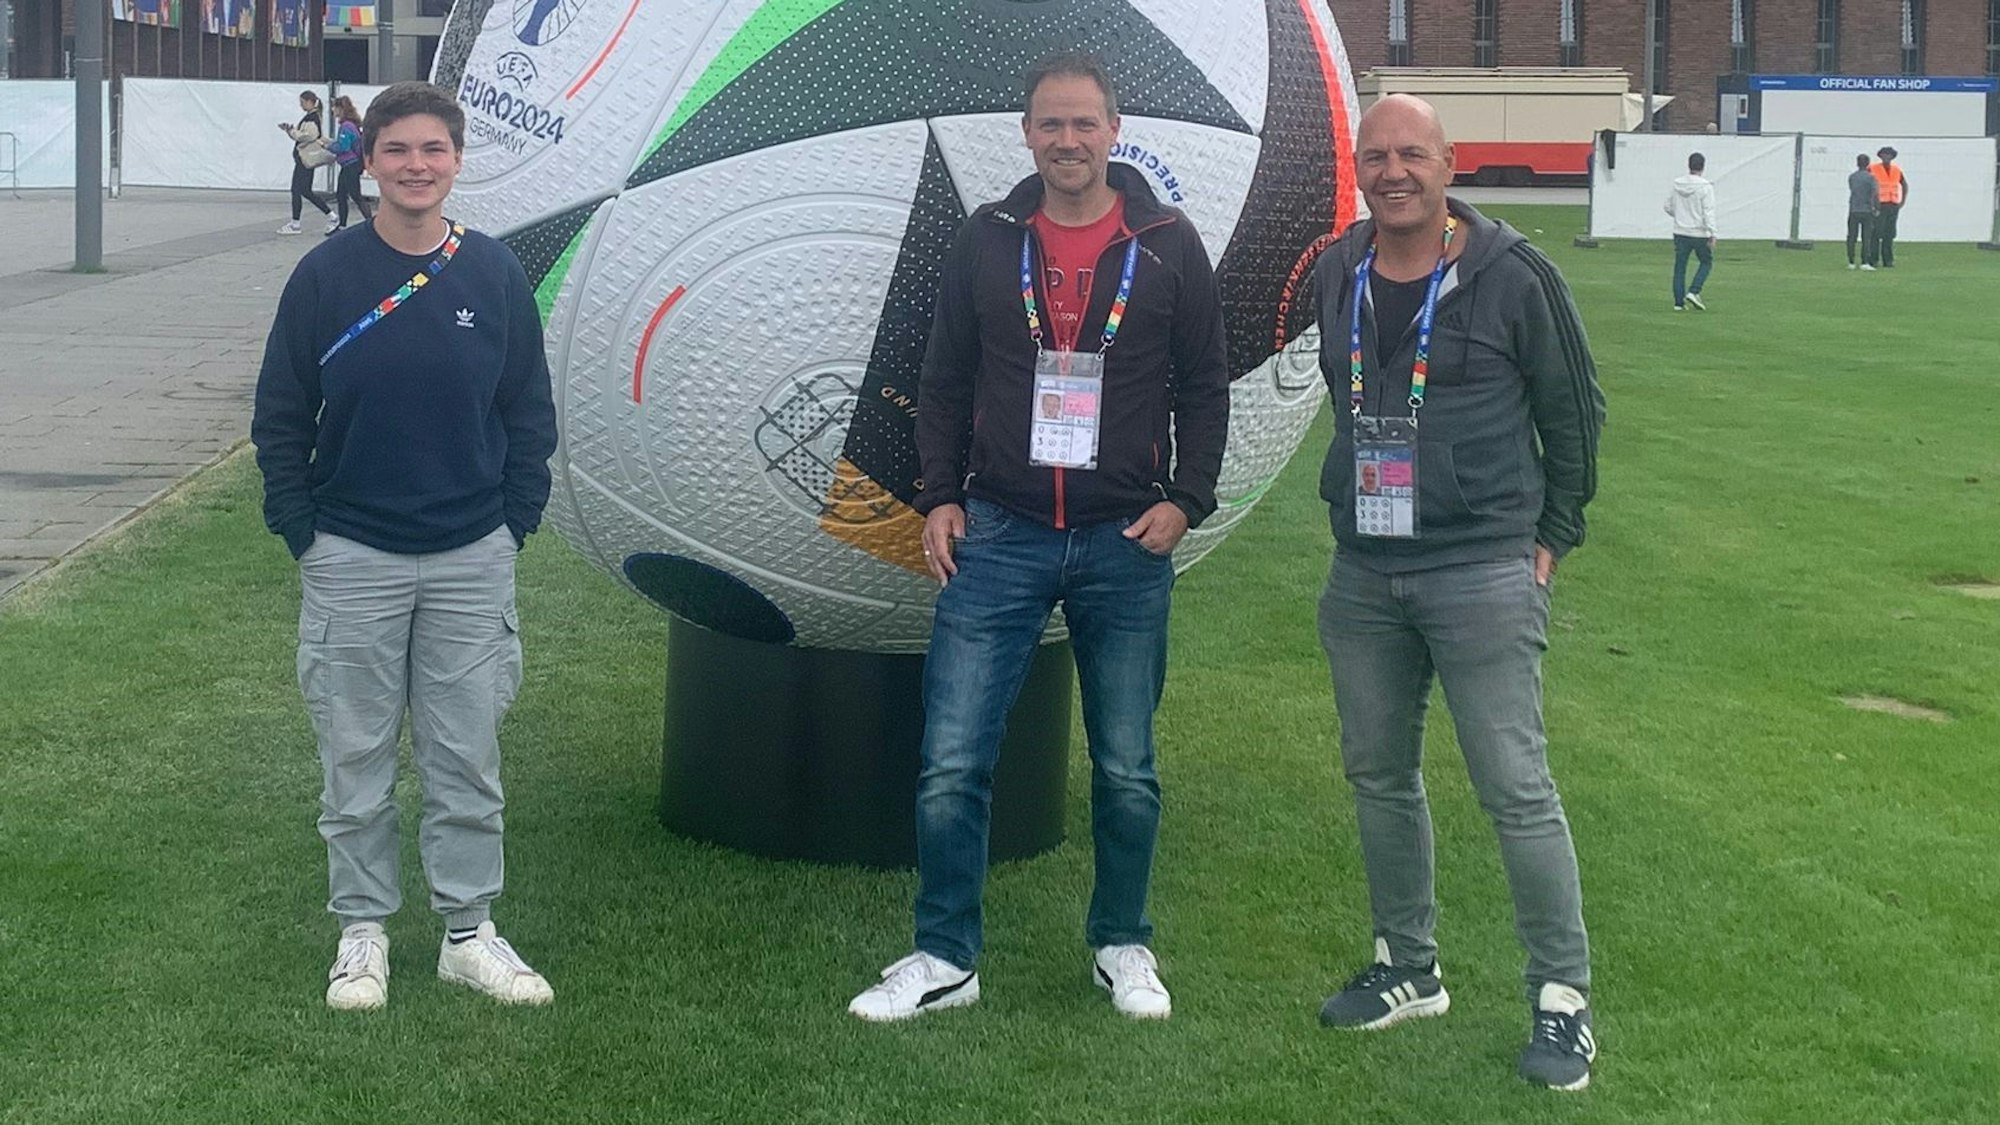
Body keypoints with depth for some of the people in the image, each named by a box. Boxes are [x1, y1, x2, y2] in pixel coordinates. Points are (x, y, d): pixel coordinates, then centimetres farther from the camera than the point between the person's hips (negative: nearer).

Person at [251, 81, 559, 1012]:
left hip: (472, 561, 1)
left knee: (467, 759, 8)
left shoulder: (495, 274, 1)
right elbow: (280, 418, 2)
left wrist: (516, 520, 1)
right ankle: (362, 931, 21)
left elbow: (528, 412, 7)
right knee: (356, 759, 8)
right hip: (351, 560, -1)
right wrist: (300, 530, -3)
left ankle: (469, 931, 20)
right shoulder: (326, 275, -3)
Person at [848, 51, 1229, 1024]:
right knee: (951, 763, -3)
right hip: (999, 538, 1)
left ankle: (1122, 945, 27)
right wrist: (939, 498, 1)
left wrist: (1185, 500, -5)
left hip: (1124, 545, 0)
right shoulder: (986, 242, 5)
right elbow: (944, 384, 10)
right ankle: (944, 958, 10)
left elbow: (1204, 386, 6)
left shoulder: (1168, 245, 2)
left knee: (1126, 769, 9)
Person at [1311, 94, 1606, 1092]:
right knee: (1379, 775, 13)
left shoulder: (1513, 277, -8)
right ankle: (1408, 970, 29)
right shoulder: (1335, 276, 6)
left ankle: (1562, 997, 6)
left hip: (1484, 574, -5)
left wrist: (1553, 535, 3)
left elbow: (1574, 409, 1)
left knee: (1516, 790, -5)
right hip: (1363, 577, 6)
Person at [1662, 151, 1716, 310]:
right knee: (1707, 262, 16)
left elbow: (1667, 206, 10)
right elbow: (1709, 212, -17)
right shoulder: (1705, 187, -13)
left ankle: (1678, 302, 7)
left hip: (1680, 232, 4)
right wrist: (1712, 234, -17)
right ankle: (1693, 292, -1)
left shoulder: (1677, 184, 1)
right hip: (1699, 233, -4)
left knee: (1680, 267, 9)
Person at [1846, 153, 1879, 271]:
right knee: (1866, 238, 0)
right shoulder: (1870, 177, -6)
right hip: (1866, 210, -3)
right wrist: (1877, 207, 1)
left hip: (1853, 211, 3)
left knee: (1851, 237, 7)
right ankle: (1865, 262, -5)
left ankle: (1851, 262, 7)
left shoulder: (1851, 177, 5)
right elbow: (1874, 194, -10)